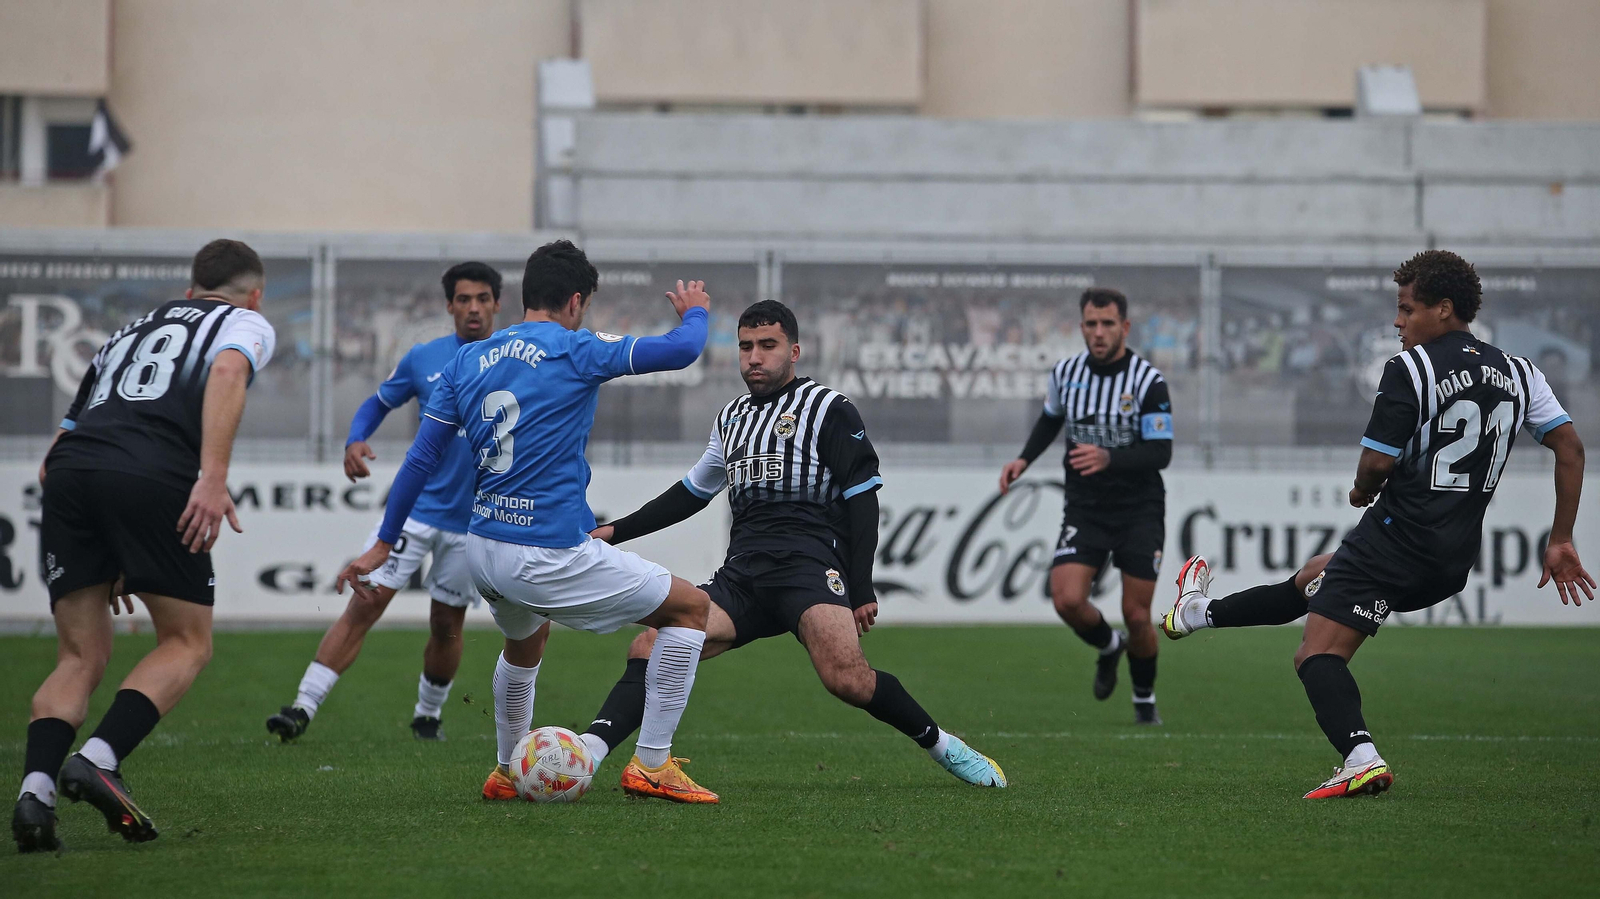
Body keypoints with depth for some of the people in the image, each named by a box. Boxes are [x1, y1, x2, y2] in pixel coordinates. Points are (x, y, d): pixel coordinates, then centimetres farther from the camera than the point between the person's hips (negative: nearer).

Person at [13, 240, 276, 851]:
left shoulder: (128, 333, 38)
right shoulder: (245, 322, 22)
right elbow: (227, 372, -5)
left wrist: (105, 562, 39)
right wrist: (214, 477, -14)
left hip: (70, 472, 5)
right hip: (153, 474, -5)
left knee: (81, 658, 11)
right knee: (187, 644, 9)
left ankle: (34, 790, -11)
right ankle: (99, 760, -13)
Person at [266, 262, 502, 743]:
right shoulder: (423, 359, 2)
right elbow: (378, 402, 13)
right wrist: (355, 442, -6)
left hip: (473, 519, 0)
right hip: (417, 504, 0)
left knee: (447, 624, 8)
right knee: (365, 604, -10)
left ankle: (427, 716, 31)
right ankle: (304, 706, -11)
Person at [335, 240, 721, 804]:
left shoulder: (467, 360, 9)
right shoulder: (574, 352, -8)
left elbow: (422, 456, 9)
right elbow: (681, 351, -6)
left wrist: (384, 543, 15)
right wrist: (695, 313, 17)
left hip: (482, 547, 7)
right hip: (549, 555, -7)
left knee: (526, 639, 38)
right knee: (691, 607, 7)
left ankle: (507, 772, 43)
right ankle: (653, 765, 4)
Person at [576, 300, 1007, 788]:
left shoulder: (828, 409, 4)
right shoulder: (732, 418, 24)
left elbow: (862, 501, -1)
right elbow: (690, 493, 35)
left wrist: (861, 591, -10)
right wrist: (615, 531, 29)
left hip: (810, 562, -6)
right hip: (743, 574, 6)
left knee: (847, 678, -29)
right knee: (649, 648, -16)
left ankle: (942, 745, -9)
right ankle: (586, 752, -27)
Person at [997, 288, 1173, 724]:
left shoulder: (1148, 381, -14)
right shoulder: (1066, 373, 0)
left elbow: (1161, 452, -18)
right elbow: (1051, 418, 22)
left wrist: (1109, 458, -34)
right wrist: (1024, 460, 8)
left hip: (1139, 510, -3)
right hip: (1084, 508, 3)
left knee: (1137, 616, -4)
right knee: (1068, 600, -16)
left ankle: (1145, 699, 23)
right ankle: (1109, 646, 18)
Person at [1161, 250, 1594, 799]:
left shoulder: (1410, 369, -12)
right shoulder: (1518, 373, 8)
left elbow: (1377, 462, -14)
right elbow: (1570, 448, 5)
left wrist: (1361, 491, 10)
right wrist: (1560, 542, 9)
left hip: (1397, 537, -8)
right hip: (1456, 559, 8)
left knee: (1318, 656, -9)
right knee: (1314, 576, 28)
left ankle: (1360, 757, -31)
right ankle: (1199, 614, 44)